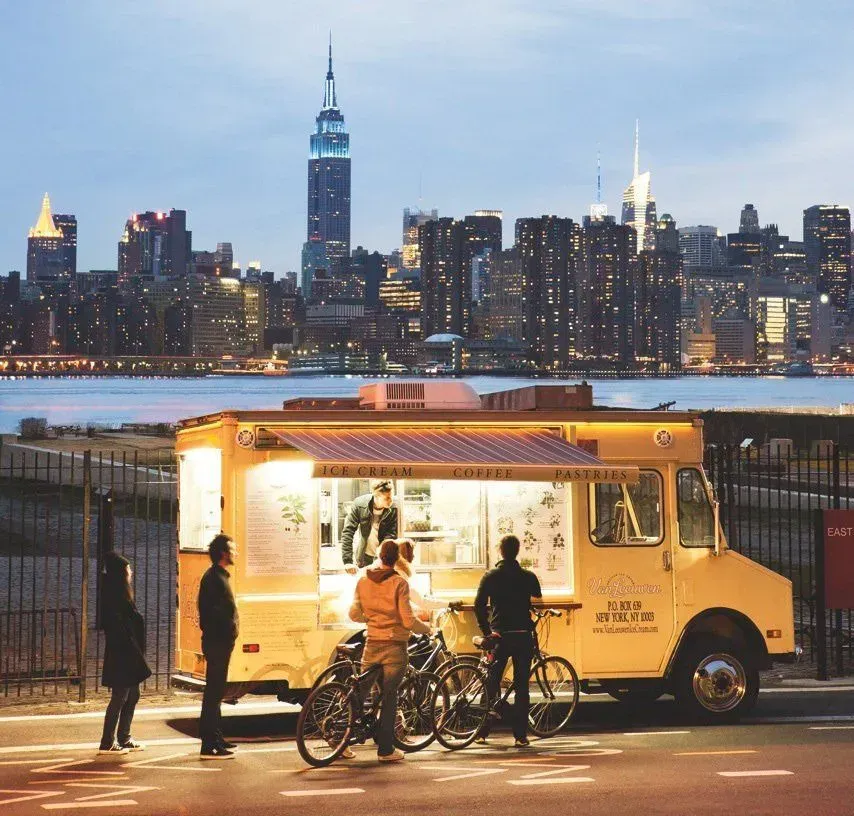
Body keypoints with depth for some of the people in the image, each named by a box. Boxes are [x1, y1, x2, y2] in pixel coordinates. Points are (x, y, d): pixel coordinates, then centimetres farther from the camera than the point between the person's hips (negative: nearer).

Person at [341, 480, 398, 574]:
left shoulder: (394, 509, -18)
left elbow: (391, 536, -17)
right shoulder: (359, 504, -16)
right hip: (364, 556, 1)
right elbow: (348, 532, -15)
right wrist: (347, 561, -22)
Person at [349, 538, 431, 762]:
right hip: (394, 648, -4)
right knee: (389, 698, 3)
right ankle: (385, 750, 7)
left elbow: (354, 614, 7)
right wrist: (426, 628, 3)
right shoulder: (398, 583, -12)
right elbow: (408, 621, -15)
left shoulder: (363, 580, 2)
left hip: (372, 646, 4)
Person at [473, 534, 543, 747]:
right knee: (521, 685, 3)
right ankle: (520, 735, 0)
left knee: (491, 683, 9)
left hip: (499, 636, 0)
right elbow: (538, 599, 14)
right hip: (523, 636, 0)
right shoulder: (528, 577, 0)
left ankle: (482, 731, 10)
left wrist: (486, 631, -1)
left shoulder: (490, 576, -1)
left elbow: (479, 605, -7)